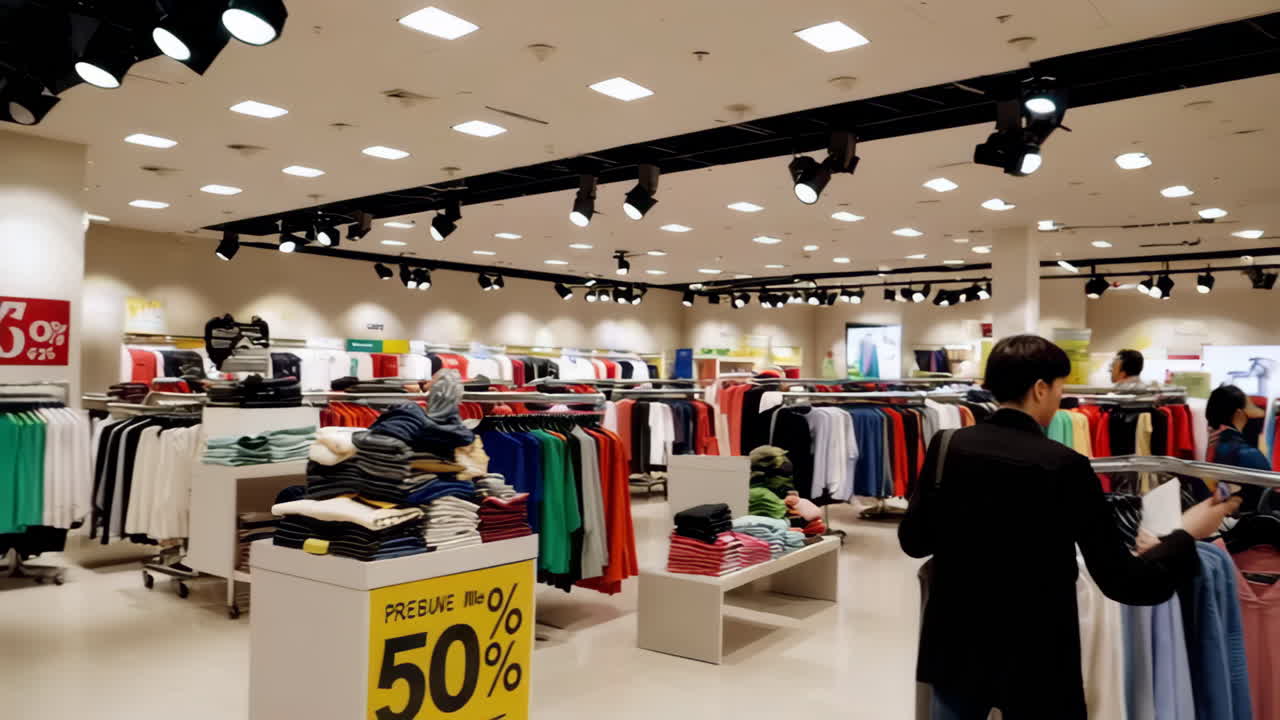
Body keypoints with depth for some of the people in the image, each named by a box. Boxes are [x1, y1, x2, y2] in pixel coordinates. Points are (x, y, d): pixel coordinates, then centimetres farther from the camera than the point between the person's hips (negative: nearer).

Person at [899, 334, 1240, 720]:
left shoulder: (946, 447, -7)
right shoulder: (1065, 466, -17)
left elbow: (913, 541, 1)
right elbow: (1124, 582, -14)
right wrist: (1187, 535, 1)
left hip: (955, 646, 3)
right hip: (1034, 658, -3)